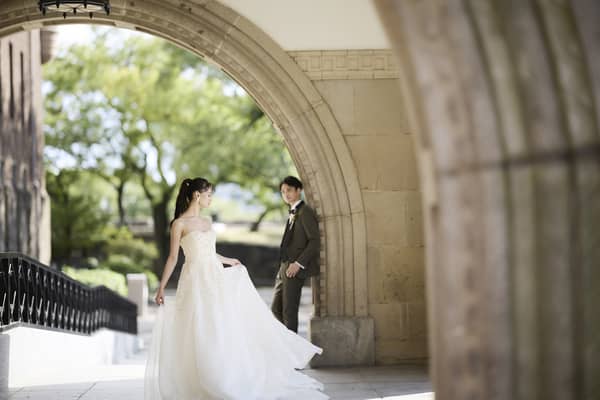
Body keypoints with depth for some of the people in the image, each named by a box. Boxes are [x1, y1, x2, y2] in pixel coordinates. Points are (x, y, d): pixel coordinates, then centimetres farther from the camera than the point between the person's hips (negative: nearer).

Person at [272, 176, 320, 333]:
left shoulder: (305, 212, -10)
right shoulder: (293, 213, 18)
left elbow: (314, 240, -16)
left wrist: (298, 264, -20)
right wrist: (282, 268, 14)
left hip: (295, 270, -9)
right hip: (285, 268, 9)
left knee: (289, 311, -4)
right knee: (276, 309, 10)